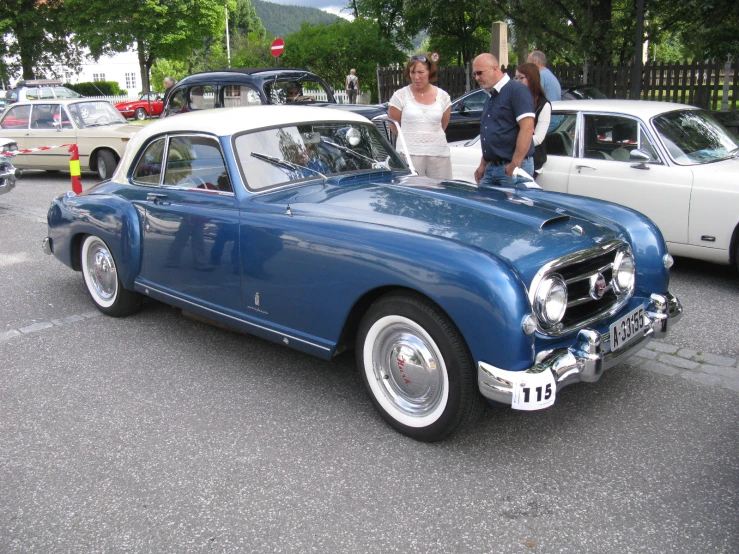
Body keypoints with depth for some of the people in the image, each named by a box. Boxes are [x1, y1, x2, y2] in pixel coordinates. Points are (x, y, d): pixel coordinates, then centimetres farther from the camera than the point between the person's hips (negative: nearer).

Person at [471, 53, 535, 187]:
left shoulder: (517, 90, -9)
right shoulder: (490, 98, 18)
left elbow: (527, 129, -18)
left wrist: (515, 164, -21)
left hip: (513, 168, -8)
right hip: (491, 168, 8)